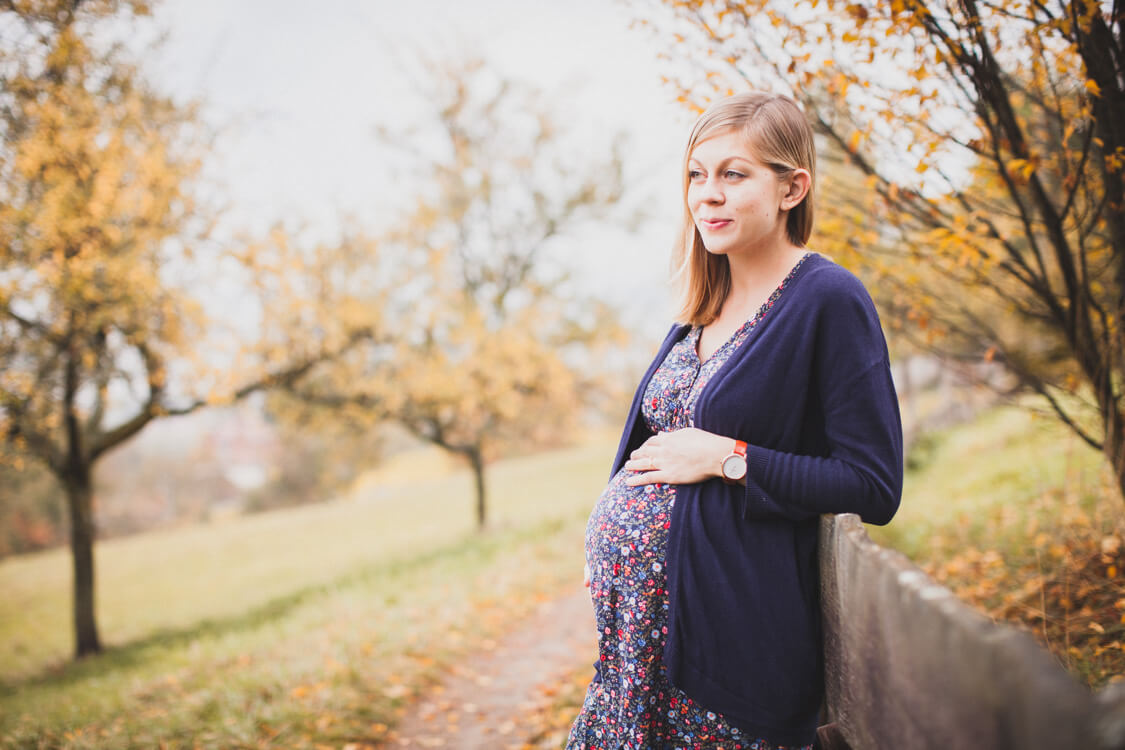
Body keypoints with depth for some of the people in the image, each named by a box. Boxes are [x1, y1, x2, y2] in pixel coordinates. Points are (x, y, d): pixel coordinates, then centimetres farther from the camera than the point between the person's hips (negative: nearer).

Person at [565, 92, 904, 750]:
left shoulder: (829, 301, -11)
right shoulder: (707, 307, 11)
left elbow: (874, 487, -15)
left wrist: (726, 459, -16)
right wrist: (613, 545, 11)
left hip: (732, 634, -6)